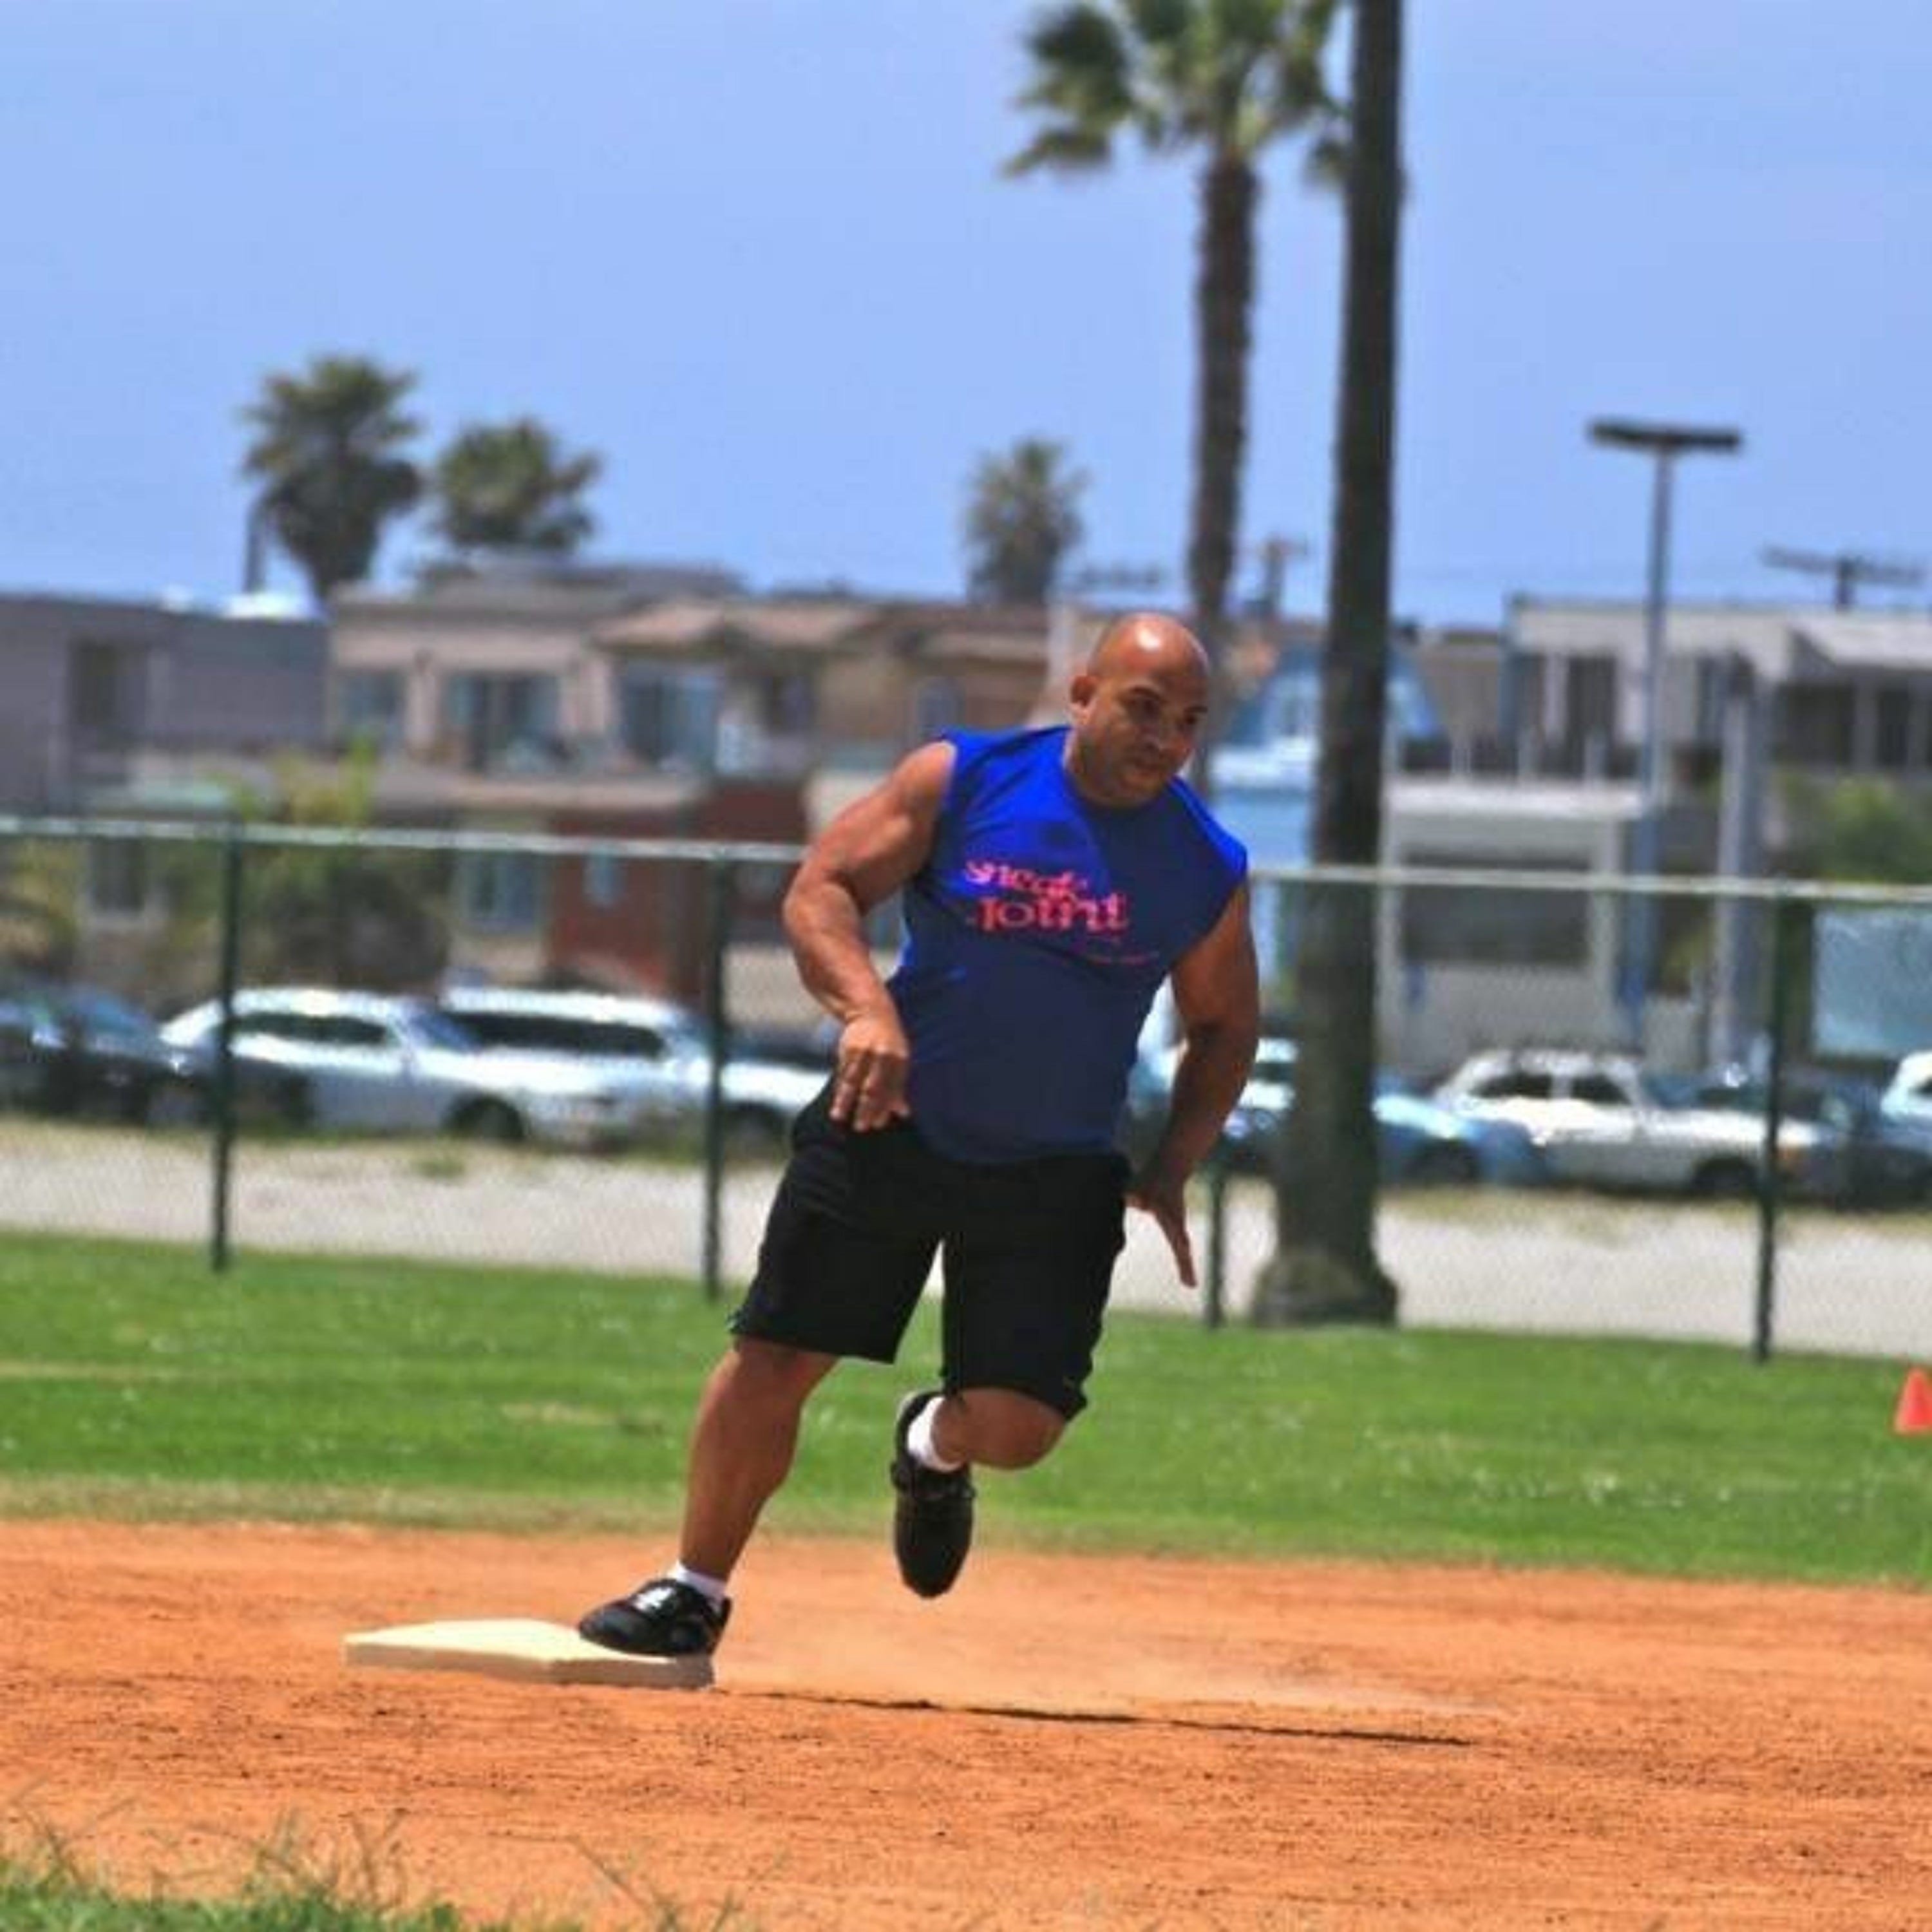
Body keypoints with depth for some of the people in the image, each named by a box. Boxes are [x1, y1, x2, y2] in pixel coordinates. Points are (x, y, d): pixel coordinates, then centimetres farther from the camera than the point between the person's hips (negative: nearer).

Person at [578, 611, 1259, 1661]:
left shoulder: (1207, 867, -3)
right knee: (771, 1362, -3)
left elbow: (1224, 1027, 10)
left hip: (1054, 1173, 1)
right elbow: (820, 889, -9)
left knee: (1016, 1427, -9)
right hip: (887, 1129, -1)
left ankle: (936, 1447, 28)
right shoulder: (962, 779, -7)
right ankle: (693, 1591, 16)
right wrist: (867, 1006, -27)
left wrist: (1170, 1170, -2)